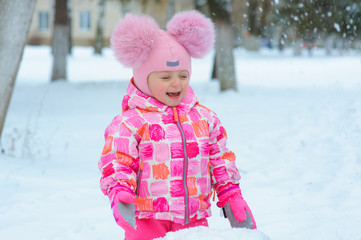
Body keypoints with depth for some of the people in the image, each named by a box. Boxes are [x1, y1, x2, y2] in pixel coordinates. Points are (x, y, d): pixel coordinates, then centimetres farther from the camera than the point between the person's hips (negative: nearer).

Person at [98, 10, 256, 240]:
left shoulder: (205, 118, 11)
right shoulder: (129, 123, -5)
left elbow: (221, 160, 18)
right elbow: (116, 163, -7)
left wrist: (232, 197, 12)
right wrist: (120, 194, -24)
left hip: (194, 221, 4)